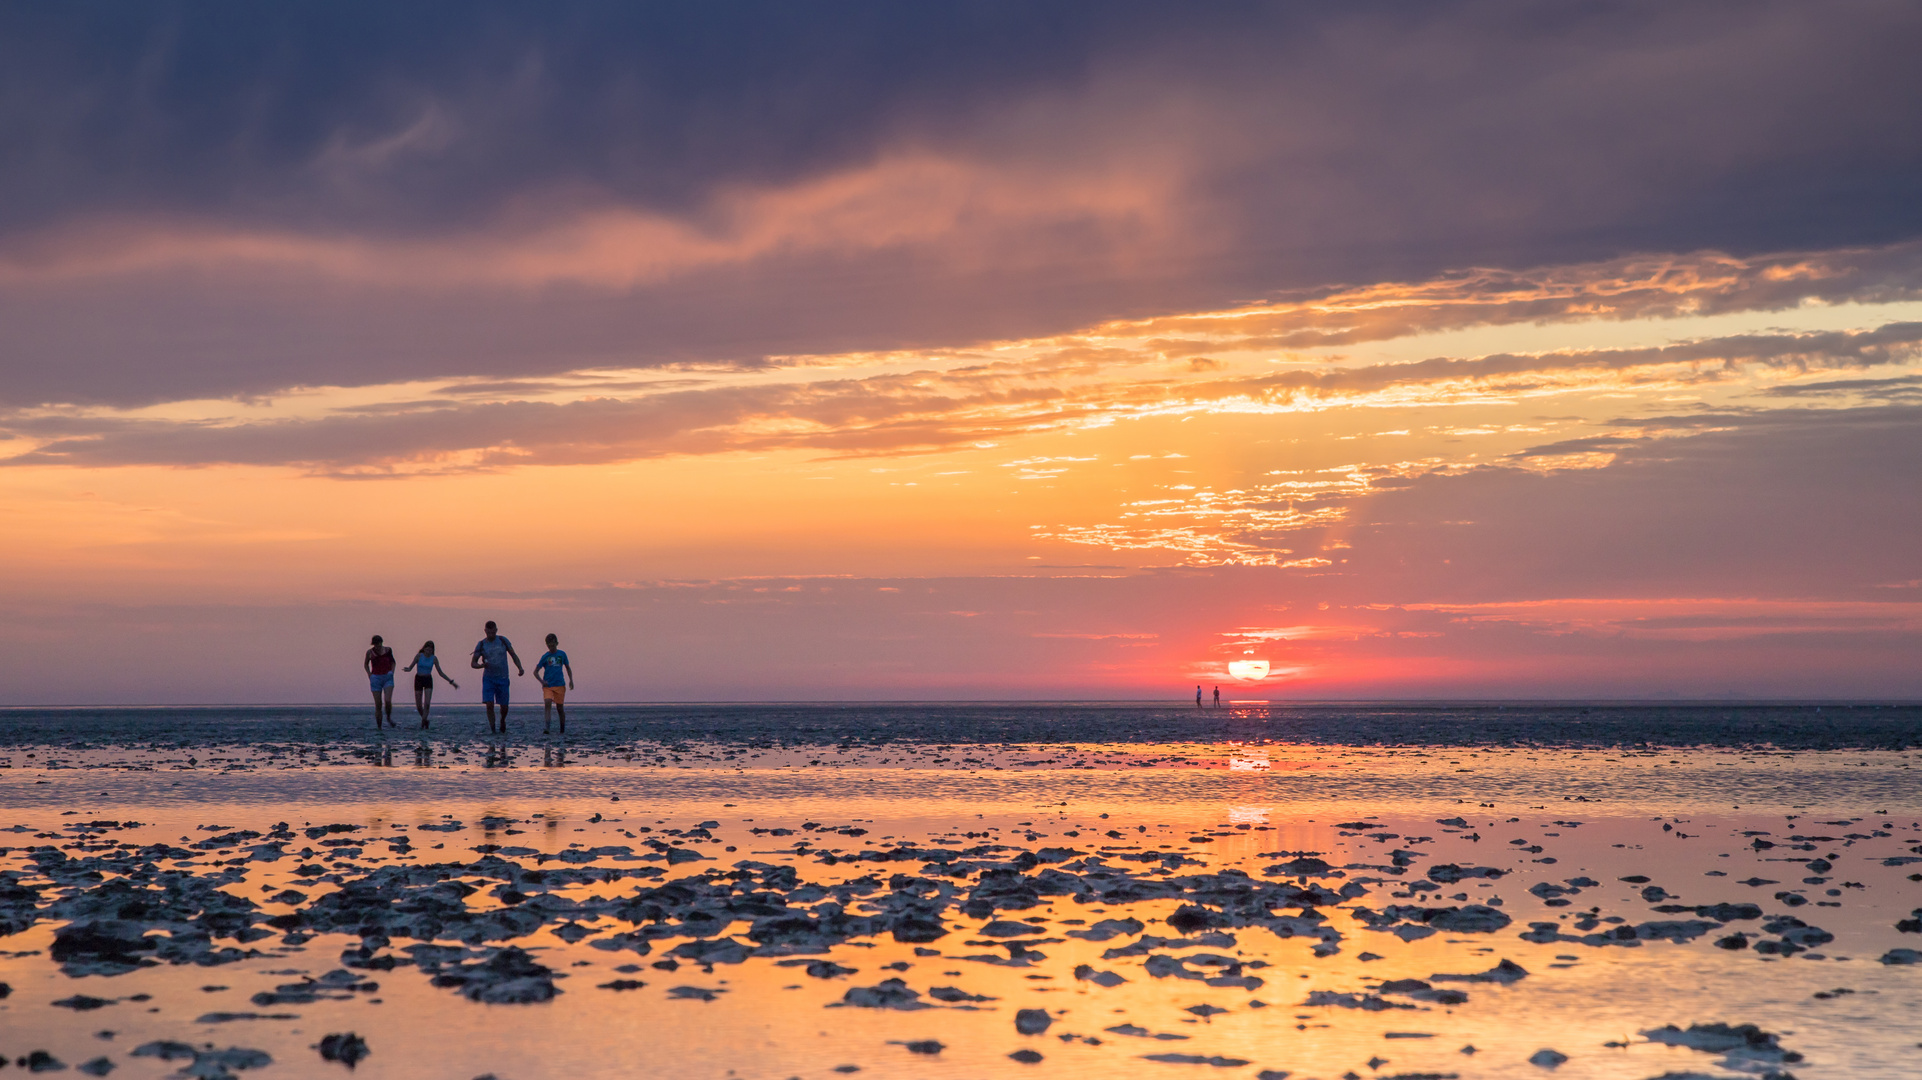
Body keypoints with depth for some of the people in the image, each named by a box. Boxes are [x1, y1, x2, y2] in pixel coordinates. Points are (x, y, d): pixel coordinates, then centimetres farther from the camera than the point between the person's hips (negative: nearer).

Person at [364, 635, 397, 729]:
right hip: (376, 679, 0)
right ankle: (379, 726, 6)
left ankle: (389, 717, 10)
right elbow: (365, 664, 17)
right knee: (378, 704, -3)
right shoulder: (370, 652, 0)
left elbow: (392, 662, 18)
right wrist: (369, 675, 3)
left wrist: (392, 672, 1)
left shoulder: (387, 650, 2)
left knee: (388, 701, -18)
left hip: (388, 678, 0)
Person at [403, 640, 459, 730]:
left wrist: (451, 682, 2)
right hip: (418, 679, 0)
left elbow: (441, 673, 5)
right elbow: (410, 667, -9)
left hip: (428, 680, 0)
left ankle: (423, 724, -12)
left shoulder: (433, 659, -1)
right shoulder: (419, 656, -6)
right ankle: (425, 720, 23)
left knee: (427, 703, -16)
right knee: (418, 705, 0)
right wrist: (407, 669, -35)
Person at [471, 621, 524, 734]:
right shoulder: (481, 644, -1)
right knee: (489, 704, -16)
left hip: (503, 678, 1)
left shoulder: (503, 641, 2)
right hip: (488, 679, -1)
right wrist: (481, 665, -21)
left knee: (504, 706, 4)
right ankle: (491, 728, -4)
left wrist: (520, 668, -7)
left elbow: (513, 655, 9)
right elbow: (473, 663, 2)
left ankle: (502, 722, 34)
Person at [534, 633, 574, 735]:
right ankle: (546, 728, -27)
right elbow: (536, 671, 7)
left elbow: (568, 668, 19)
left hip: (560, 685, 1)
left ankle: (563, 730, 17)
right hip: (548, 685, -1)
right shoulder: (545, 656, 2)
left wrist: (570, 680, 7)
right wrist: (541, 681, -7)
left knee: (560, 708, 4)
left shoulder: (562, 654, 7)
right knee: (547, 703, -20)